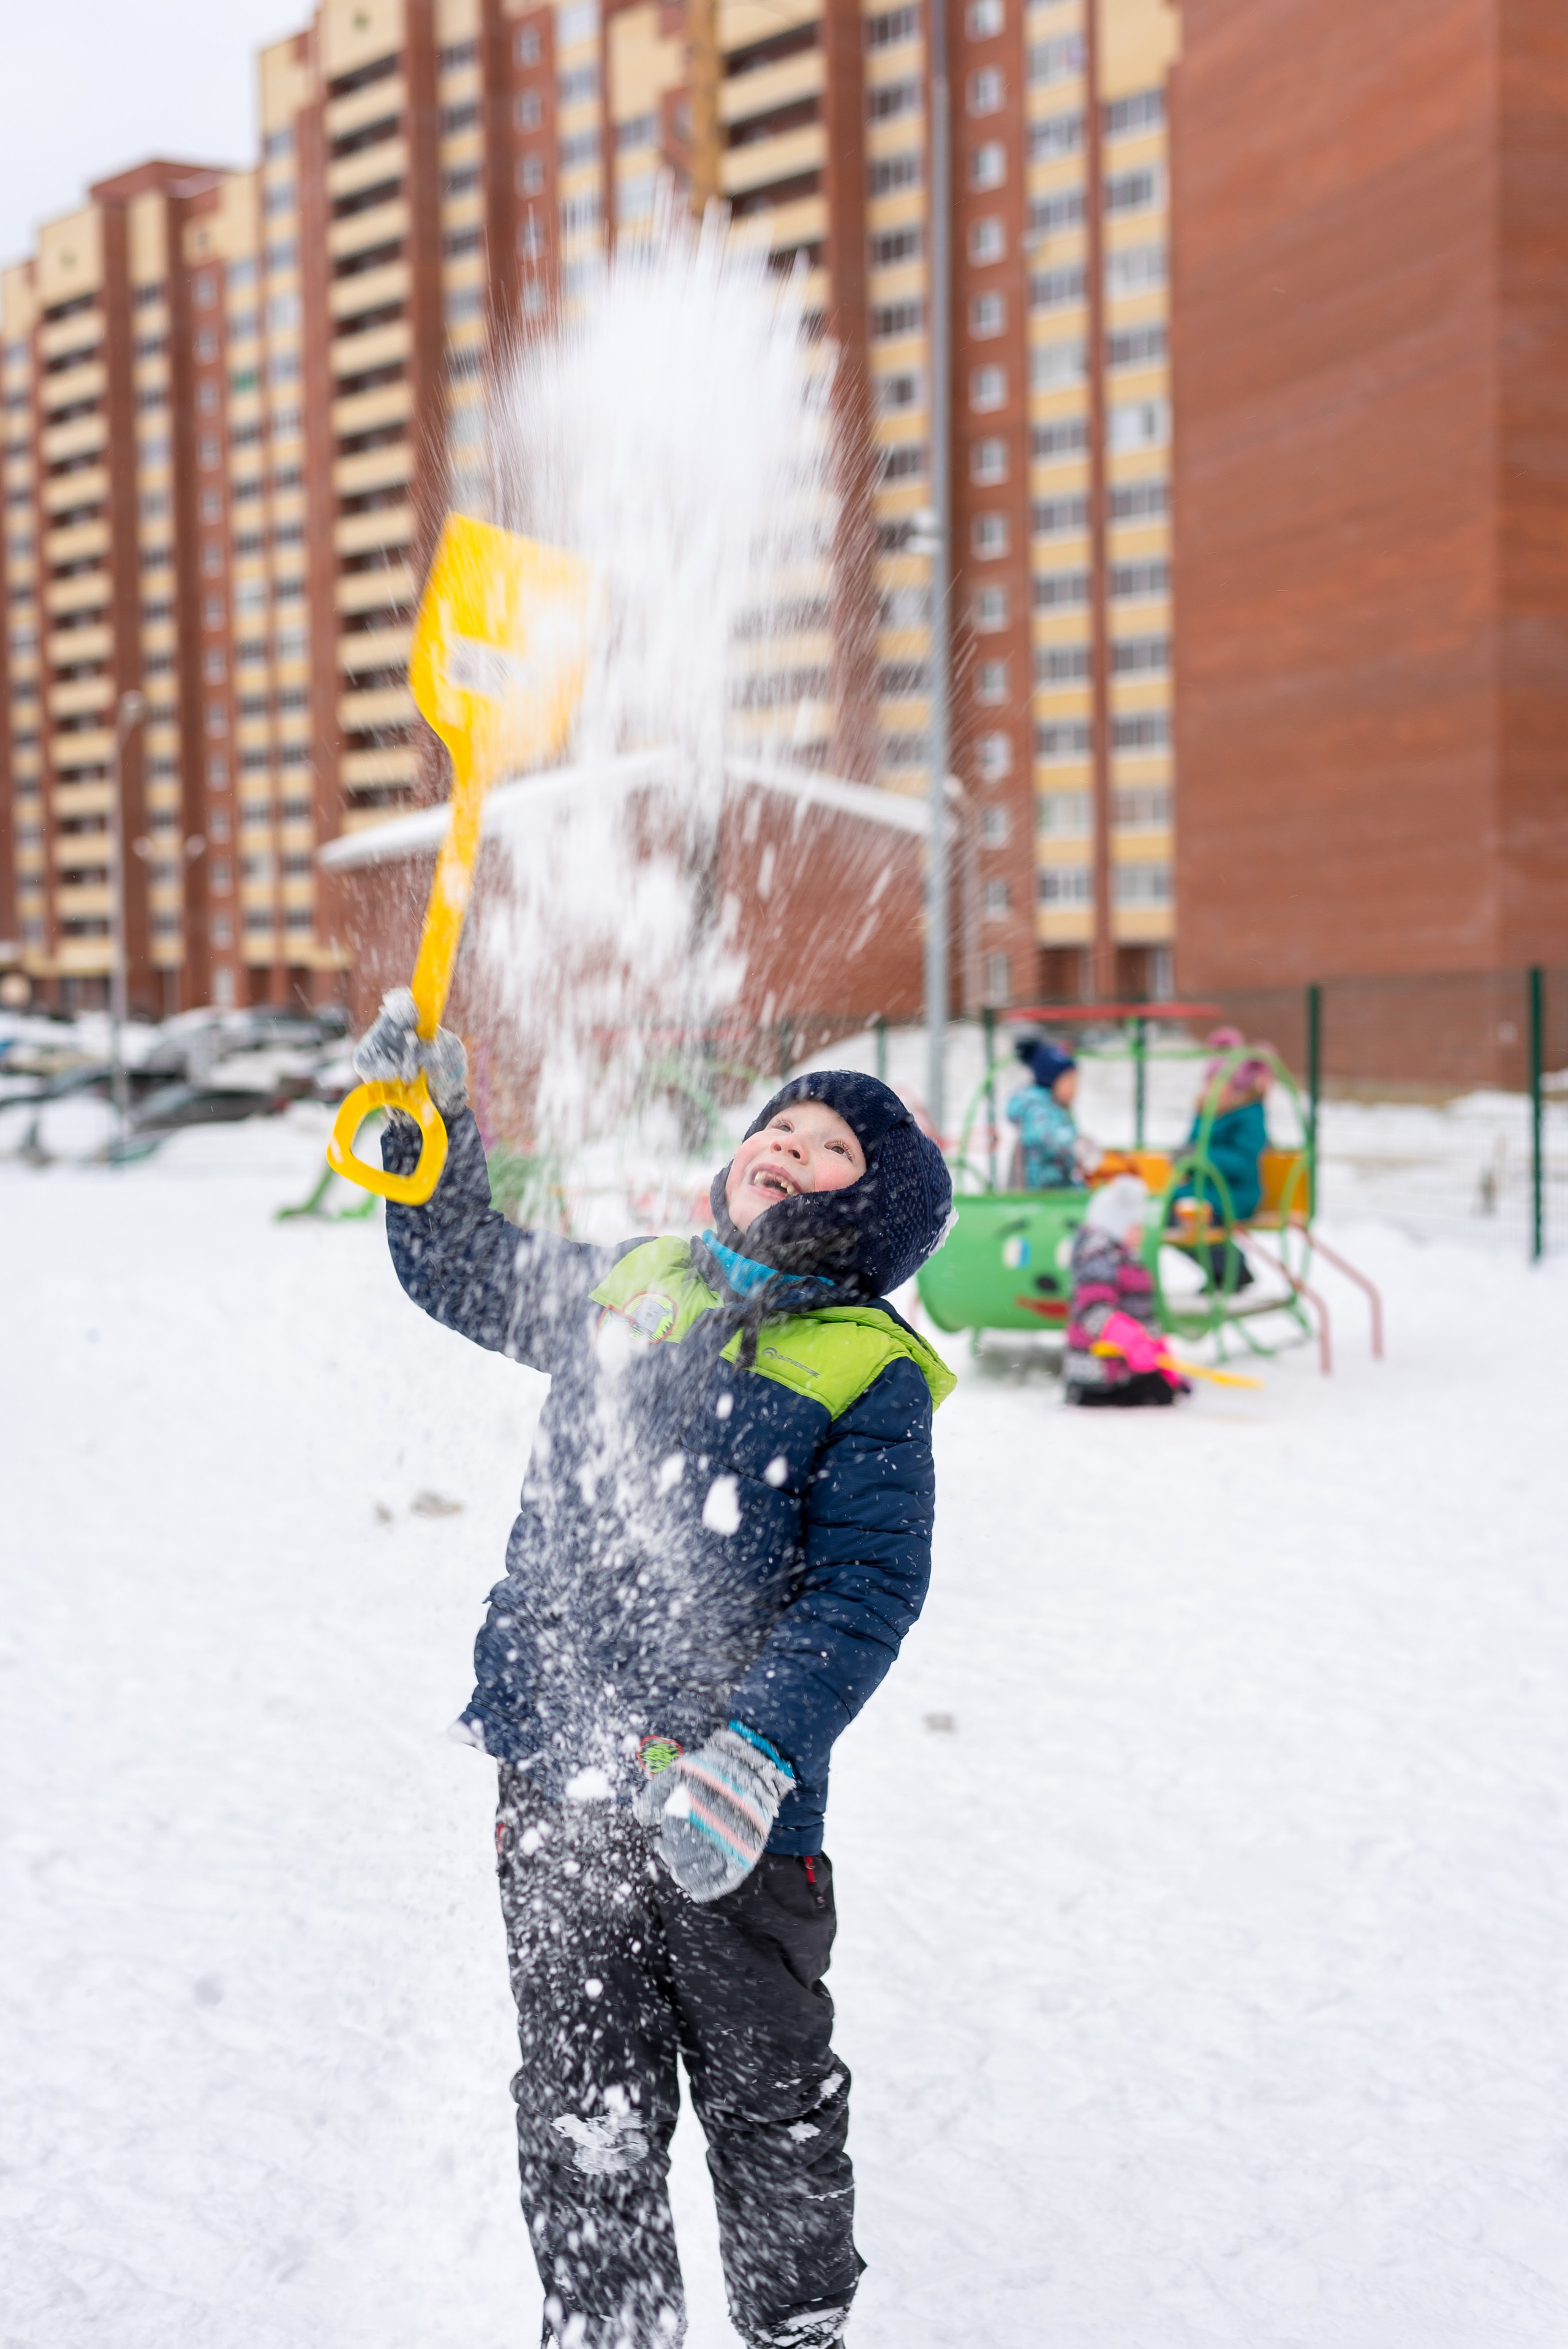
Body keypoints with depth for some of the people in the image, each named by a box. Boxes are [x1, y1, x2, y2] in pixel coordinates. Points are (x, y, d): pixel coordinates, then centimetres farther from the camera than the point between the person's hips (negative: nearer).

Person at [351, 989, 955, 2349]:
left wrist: (759, 1753, -26)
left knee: (769, 2105, 14)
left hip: (732, 1822, -3)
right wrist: (435, 1116, 8)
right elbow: (462, 1271, 23)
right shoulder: (622, 1292, 8)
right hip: (555, 1788, 4)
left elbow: (864, 1594, -13)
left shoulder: (869, 1378, -6)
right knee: (583, 2117, 14)